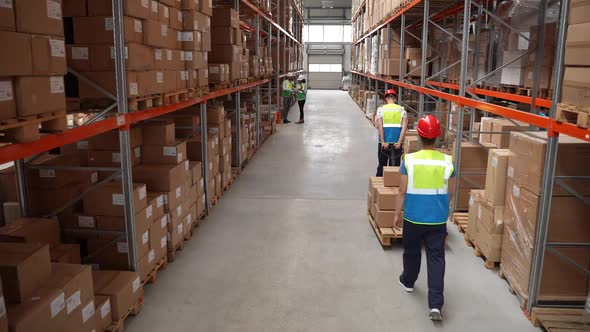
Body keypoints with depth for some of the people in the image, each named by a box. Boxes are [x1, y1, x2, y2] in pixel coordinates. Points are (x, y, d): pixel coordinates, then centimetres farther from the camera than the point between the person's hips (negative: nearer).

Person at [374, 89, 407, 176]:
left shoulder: (381, 109, 0)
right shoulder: (401, 110, 5)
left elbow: (380, 126, -12)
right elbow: (404, 127, -7)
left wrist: (383, 142, -13)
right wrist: (399, 142, -10)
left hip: (384, 142, -1)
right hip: (397, 142, 1)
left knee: (382, 165, 12)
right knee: (395, 166, 8)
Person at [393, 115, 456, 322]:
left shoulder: (409, 160, -12)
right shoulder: (447, 161, -6)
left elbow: (403, 191, -9)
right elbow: (450, 193, 3)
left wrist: (397, 213, 3)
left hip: (413, 217, 0)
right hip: (438, 219, 1)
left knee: (412, 251, 21)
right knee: (436, 258, 4)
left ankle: (408, 282, 44)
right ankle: (436, 304, 1)